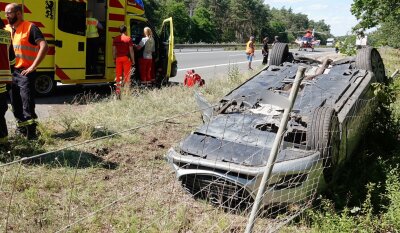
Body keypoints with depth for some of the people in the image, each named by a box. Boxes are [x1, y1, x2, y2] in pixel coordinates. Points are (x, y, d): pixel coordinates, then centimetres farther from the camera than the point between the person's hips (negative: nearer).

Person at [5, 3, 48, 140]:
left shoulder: (30, 28, -8)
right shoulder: (6, 29, 13)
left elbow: (44, 47, -19)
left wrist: (33, 67, -22)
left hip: (25, 72, -7)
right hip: (10, 72, 7)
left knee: (27, 106, -11)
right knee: (16, 104, 15)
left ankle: (31, 134, -9)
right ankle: (21, 130, 29)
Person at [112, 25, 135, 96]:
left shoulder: (115, 39, 4)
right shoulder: (128, 39, -6)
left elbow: (114, 50, 6)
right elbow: (131, 51, -7)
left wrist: (114, 59, 15)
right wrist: (133, 60, 0)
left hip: (118, 58, 3)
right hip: (126, 58, -3)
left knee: (118, 76, 8)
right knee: (127, 76, 3)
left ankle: (118, 92, 7)